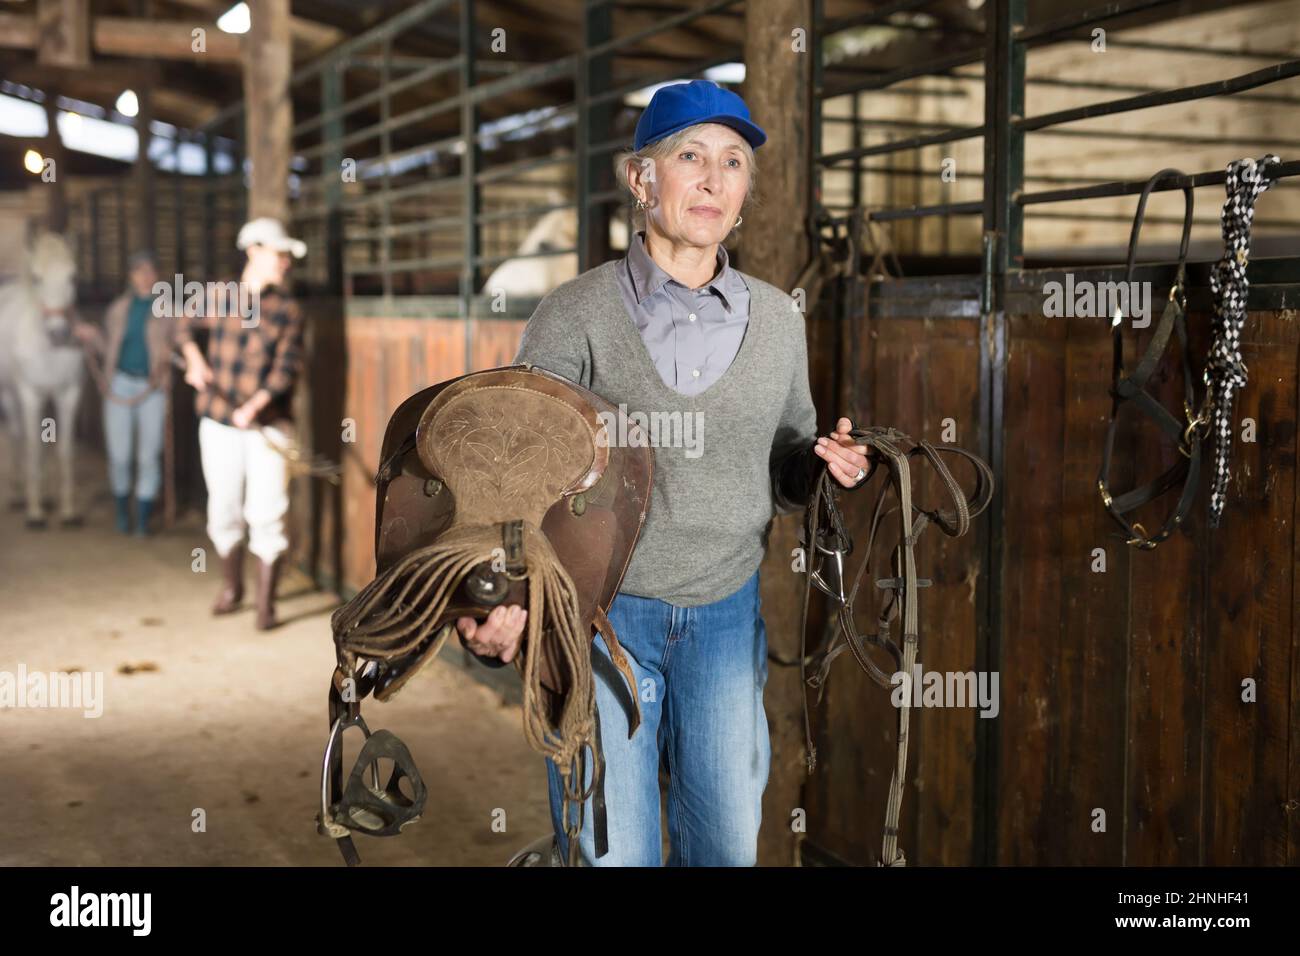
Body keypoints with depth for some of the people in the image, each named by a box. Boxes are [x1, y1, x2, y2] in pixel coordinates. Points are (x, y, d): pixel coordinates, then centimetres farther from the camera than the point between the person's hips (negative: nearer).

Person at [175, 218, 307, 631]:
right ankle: (231, 588, 31)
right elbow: (185, 325, 22)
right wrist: (194, 357, 5)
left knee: (265, 514, -7)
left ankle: (266, 603, 3)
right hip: (218, 422, 2)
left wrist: (255, 406, -24)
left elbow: (286, 368, -11)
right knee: (223, 509, 11)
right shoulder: (218, 295, 2)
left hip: (267, 426, -2)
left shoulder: (287, 310, -3)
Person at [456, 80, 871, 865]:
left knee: (728, 844, 11)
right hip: (601, 609, -3)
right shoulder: (576, 316, -9)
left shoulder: (777, 318, 3)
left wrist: (819, 466, -11)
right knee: (613, 850, 2)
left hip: (727, 614, 4)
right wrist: (498, 601, -27)